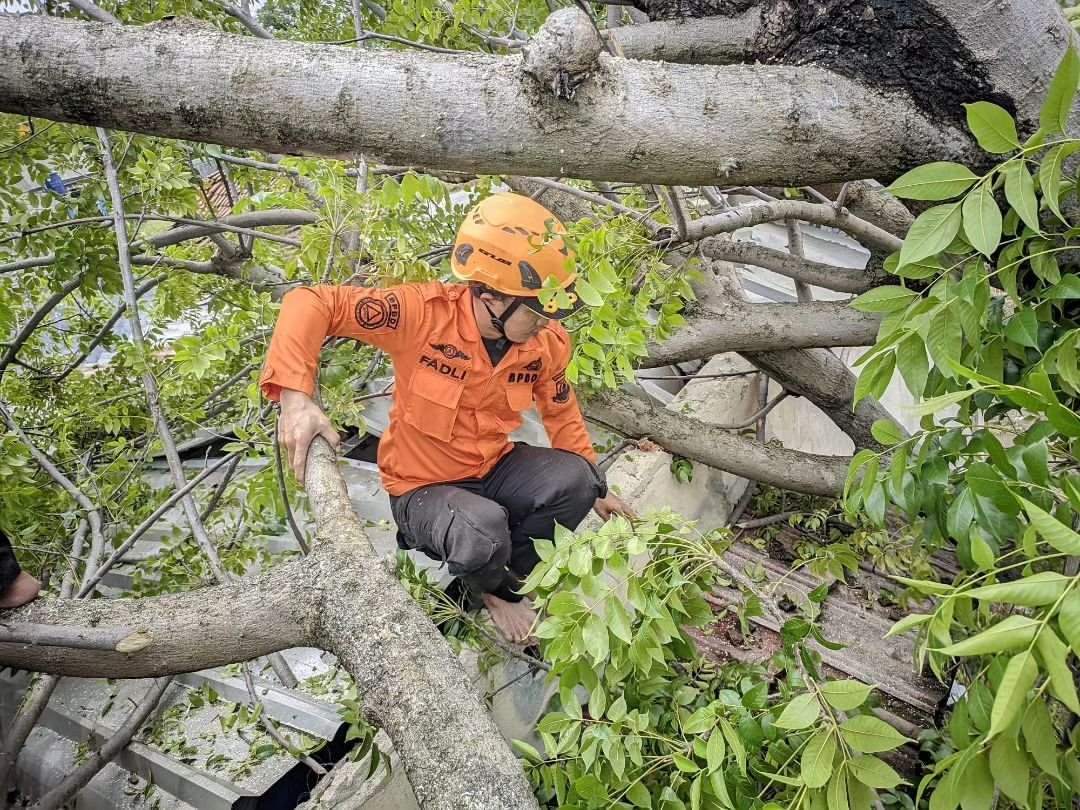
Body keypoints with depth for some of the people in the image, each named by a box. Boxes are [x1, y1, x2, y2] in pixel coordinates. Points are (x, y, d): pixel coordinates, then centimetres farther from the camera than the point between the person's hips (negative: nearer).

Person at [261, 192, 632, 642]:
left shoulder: (546, 342, -11)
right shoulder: (424, 313, -27)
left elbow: (562, 414, 8)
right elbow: (310, 304, -28)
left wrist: (594, 489, 15)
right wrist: (295, 397, -41)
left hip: (494, 469, 4)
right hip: (423, 486, -4)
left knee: (576, 480, -24)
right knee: (484, 535, -35)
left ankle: (516, 563, 7)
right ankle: (488, 590, 5)